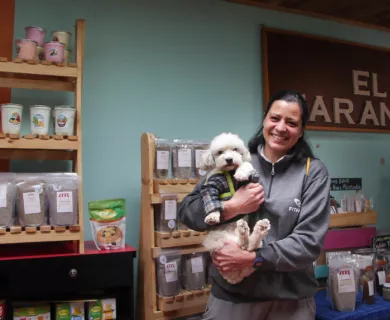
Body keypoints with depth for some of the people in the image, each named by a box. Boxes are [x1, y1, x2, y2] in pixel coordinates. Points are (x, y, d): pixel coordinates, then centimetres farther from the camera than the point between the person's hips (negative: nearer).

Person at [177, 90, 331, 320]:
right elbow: (186, 211, -2)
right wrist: (232, 208, -17)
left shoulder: (314, 172, -5)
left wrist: (251, 258, -19)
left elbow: (310, 241, -10)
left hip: (291, 299, 0)